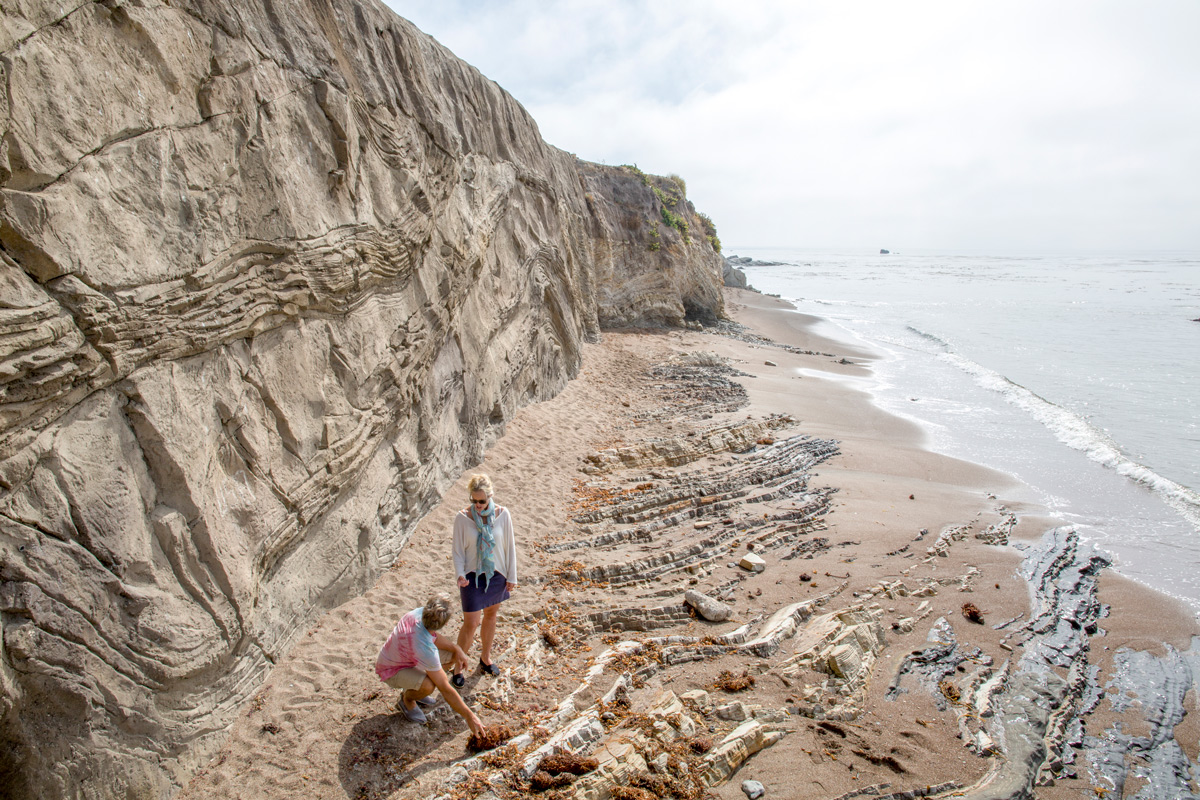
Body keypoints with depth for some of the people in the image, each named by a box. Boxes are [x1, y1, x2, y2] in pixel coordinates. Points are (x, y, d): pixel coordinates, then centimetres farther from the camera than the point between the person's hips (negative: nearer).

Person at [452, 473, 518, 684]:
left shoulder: (502, 514, -12)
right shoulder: (462, 518, -16)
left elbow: (510, 546, -3)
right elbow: (458, 550, -8)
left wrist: (511, 576, 0)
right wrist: (460, 574, -22)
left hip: (497, 574, 3)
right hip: (472, 576, -2)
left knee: (491, 616, 19)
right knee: (471, 623, 1)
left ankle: (485, 658, 41)